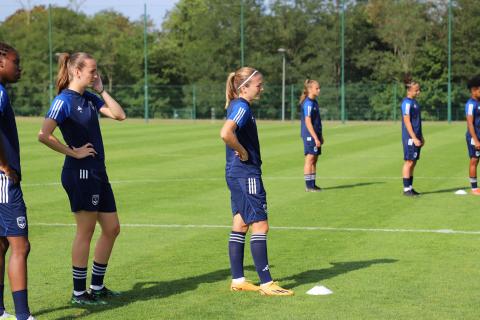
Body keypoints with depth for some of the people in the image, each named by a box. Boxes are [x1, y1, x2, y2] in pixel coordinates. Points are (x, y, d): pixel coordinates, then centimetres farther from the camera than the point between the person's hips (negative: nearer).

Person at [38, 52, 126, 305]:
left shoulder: (90, 98, 12)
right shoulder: (64, 100, -13)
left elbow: (119, 115, 10)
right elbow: (44, 135, -22)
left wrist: (101, 90, 5)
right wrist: (73, 152, -14)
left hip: (97, 173, 9)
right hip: (80, 174, -9)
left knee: (111, 229, 12)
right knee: (85, 232, -2)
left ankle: (97, 286, 22)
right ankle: (79, 292, 9)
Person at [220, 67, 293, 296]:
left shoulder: (237, 106, 13)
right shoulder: (242, 107, -17)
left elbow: (229, 133, 26)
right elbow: (226, 134, -34)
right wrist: (242, 152, -20)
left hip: (238, 175, 10)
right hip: (246, 175, -10)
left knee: (240, 225, 12)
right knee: (260, 226, -7)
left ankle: (238, 280, 18)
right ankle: (266, 283, -4)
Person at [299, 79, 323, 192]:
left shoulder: (314, 102, 13)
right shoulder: (308, 103, -15)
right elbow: (308, 122, -19)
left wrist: (320, 136, 20)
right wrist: (315, 138, -21)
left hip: (315, 135, 9)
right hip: (310, 136, -9)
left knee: (314, 159, 11)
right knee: (310, 159, -6)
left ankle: (312, 184, 17)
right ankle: (308, 185, -2)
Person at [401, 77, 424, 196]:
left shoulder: (414, 102, 15)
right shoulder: (407, 102, -13)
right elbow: (407, 121, -18)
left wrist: (421, 137, 21)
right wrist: (414, 138, -20)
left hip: (416, 137, 9)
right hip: (410, 137, -9)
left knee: (413, 163, 11)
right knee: (409, 162, -6)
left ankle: (410, 187, 16)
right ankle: (406, 189, -3)